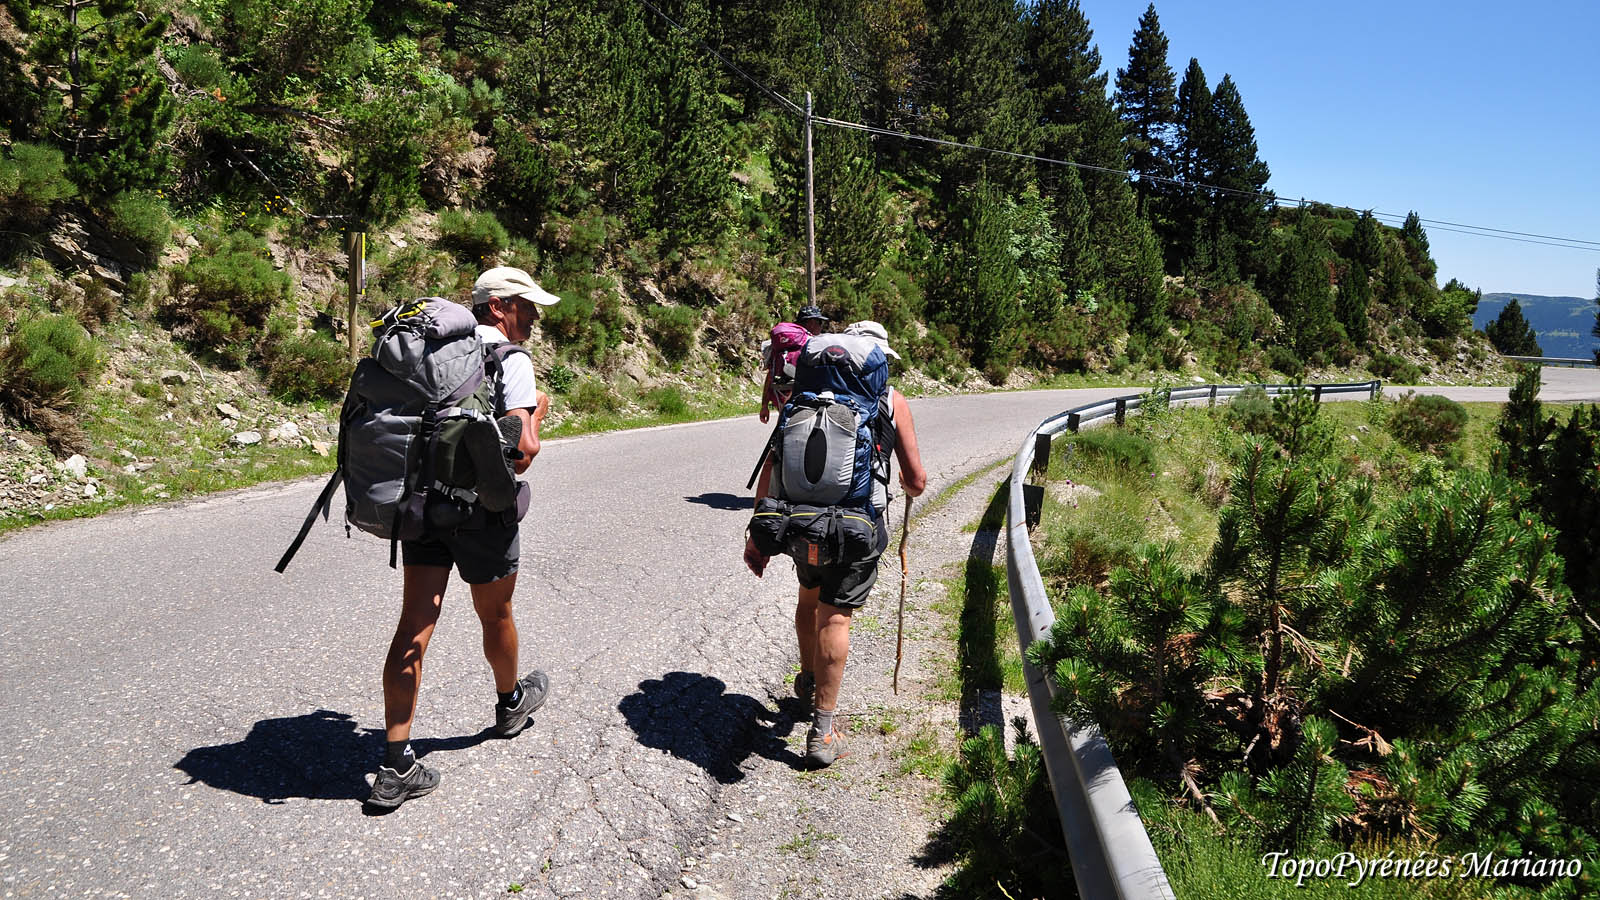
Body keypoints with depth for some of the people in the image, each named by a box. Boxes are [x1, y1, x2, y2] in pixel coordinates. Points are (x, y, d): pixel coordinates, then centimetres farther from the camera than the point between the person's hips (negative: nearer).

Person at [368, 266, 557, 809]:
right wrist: (538, 412, 1)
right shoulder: (512, 361, -9)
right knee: (495, 614, 17)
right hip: (481, 505, -5)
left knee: (415, 622, 1)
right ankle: (511, 703, 43)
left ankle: (397, 766, 1)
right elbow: (522, 451, -18)